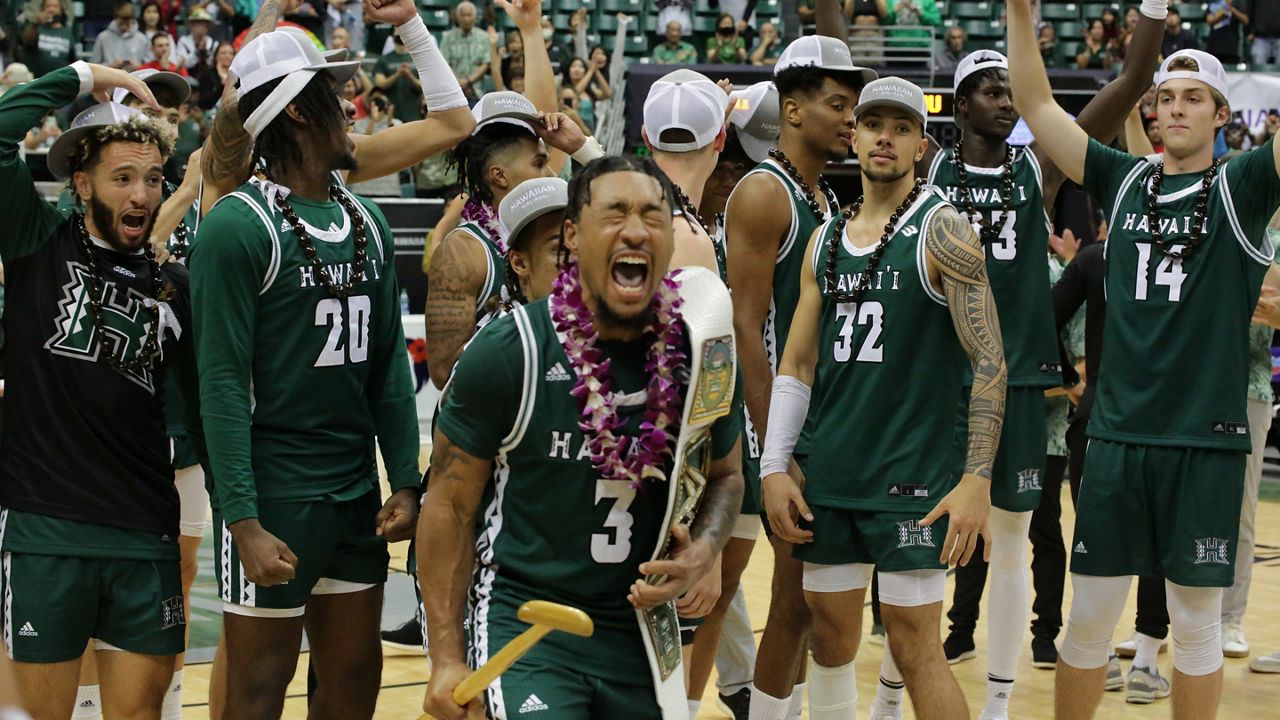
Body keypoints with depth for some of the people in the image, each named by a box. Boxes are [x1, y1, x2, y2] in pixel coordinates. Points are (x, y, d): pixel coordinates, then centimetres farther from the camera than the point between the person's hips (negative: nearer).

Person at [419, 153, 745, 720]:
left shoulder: (702, 352, -3)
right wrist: (448, 657, -8)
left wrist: (702, 552, -8)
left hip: (642, 623, 4)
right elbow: (451, 503, -5)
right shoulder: (507, 350, -12)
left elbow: (725, 474, 14)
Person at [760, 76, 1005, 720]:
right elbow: (797, 364, 14)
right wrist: (774, 467, 4)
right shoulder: (825, 240, 11)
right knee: (831, 638, 11)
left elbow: (989, 362, -11)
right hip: (828, 474, 6)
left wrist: (978, 478, -18)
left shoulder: (941, 231, -7)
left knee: (915, 647, -5)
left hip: (913, 475, -6)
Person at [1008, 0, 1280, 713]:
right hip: (1118, 433, 3)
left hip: (1206, 440, -3)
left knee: (1197, 623, 6)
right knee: (1090, 614, 7)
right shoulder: (1124, 180, 8)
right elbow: (1037, 103, 8)